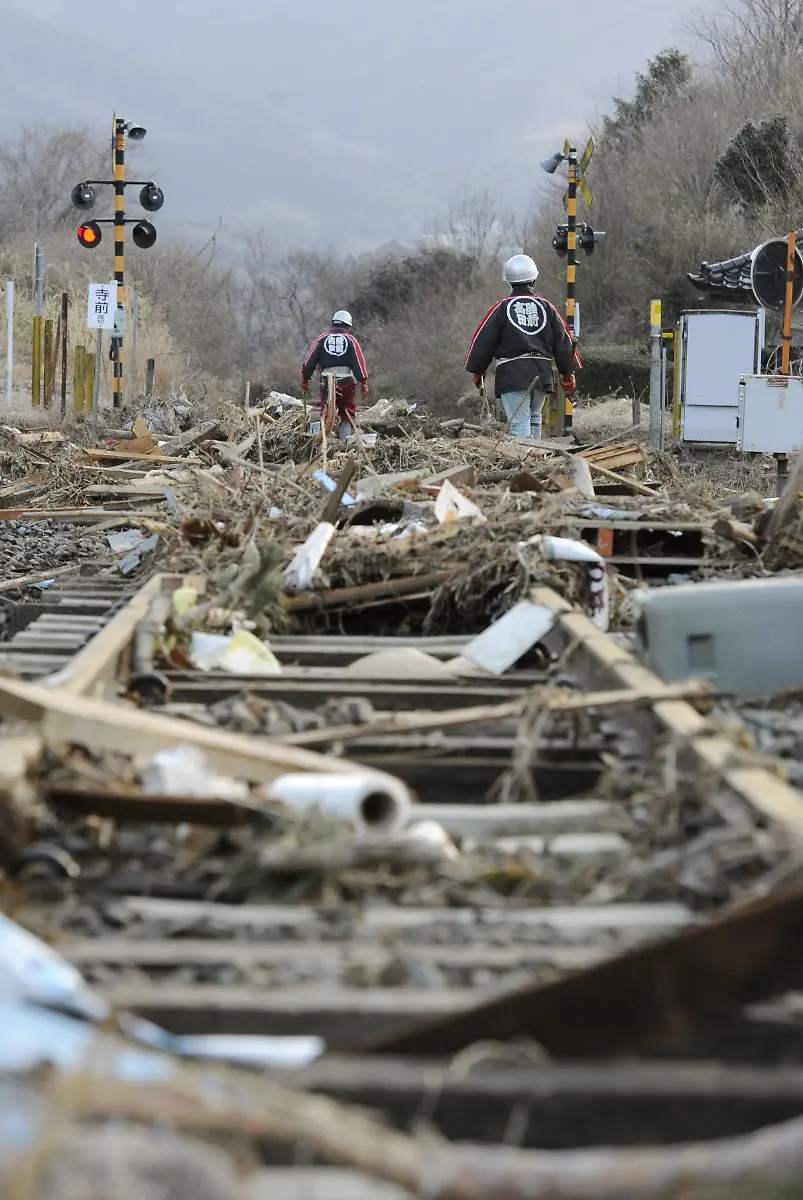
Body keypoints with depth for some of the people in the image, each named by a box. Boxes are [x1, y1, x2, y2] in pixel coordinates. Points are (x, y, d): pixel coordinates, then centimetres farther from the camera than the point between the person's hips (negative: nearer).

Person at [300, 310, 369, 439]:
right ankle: (344, 438, -5)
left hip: (327, 381, 1)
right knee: (347, 414, 7)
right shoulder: (350, 340, 3)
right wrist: (363, 383, -1)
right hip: (347, 382, -1)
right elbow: (359, 362, -2)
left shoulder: (322, 339, 7)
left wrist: (305, 380, 13)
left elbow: (310, 361, 6)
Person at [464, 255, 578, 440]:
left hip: (512, 374, -4)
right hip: (542, 374, 4)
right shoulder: (547, 307, 8)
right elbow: (563, 342, 11)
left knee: (519, 424, -10)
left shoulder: (502, 307, -2)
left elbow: (484, 341, 2)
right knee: (534, 419, 20)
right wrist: (568, 374, 19)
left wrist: (477, 370, 15)